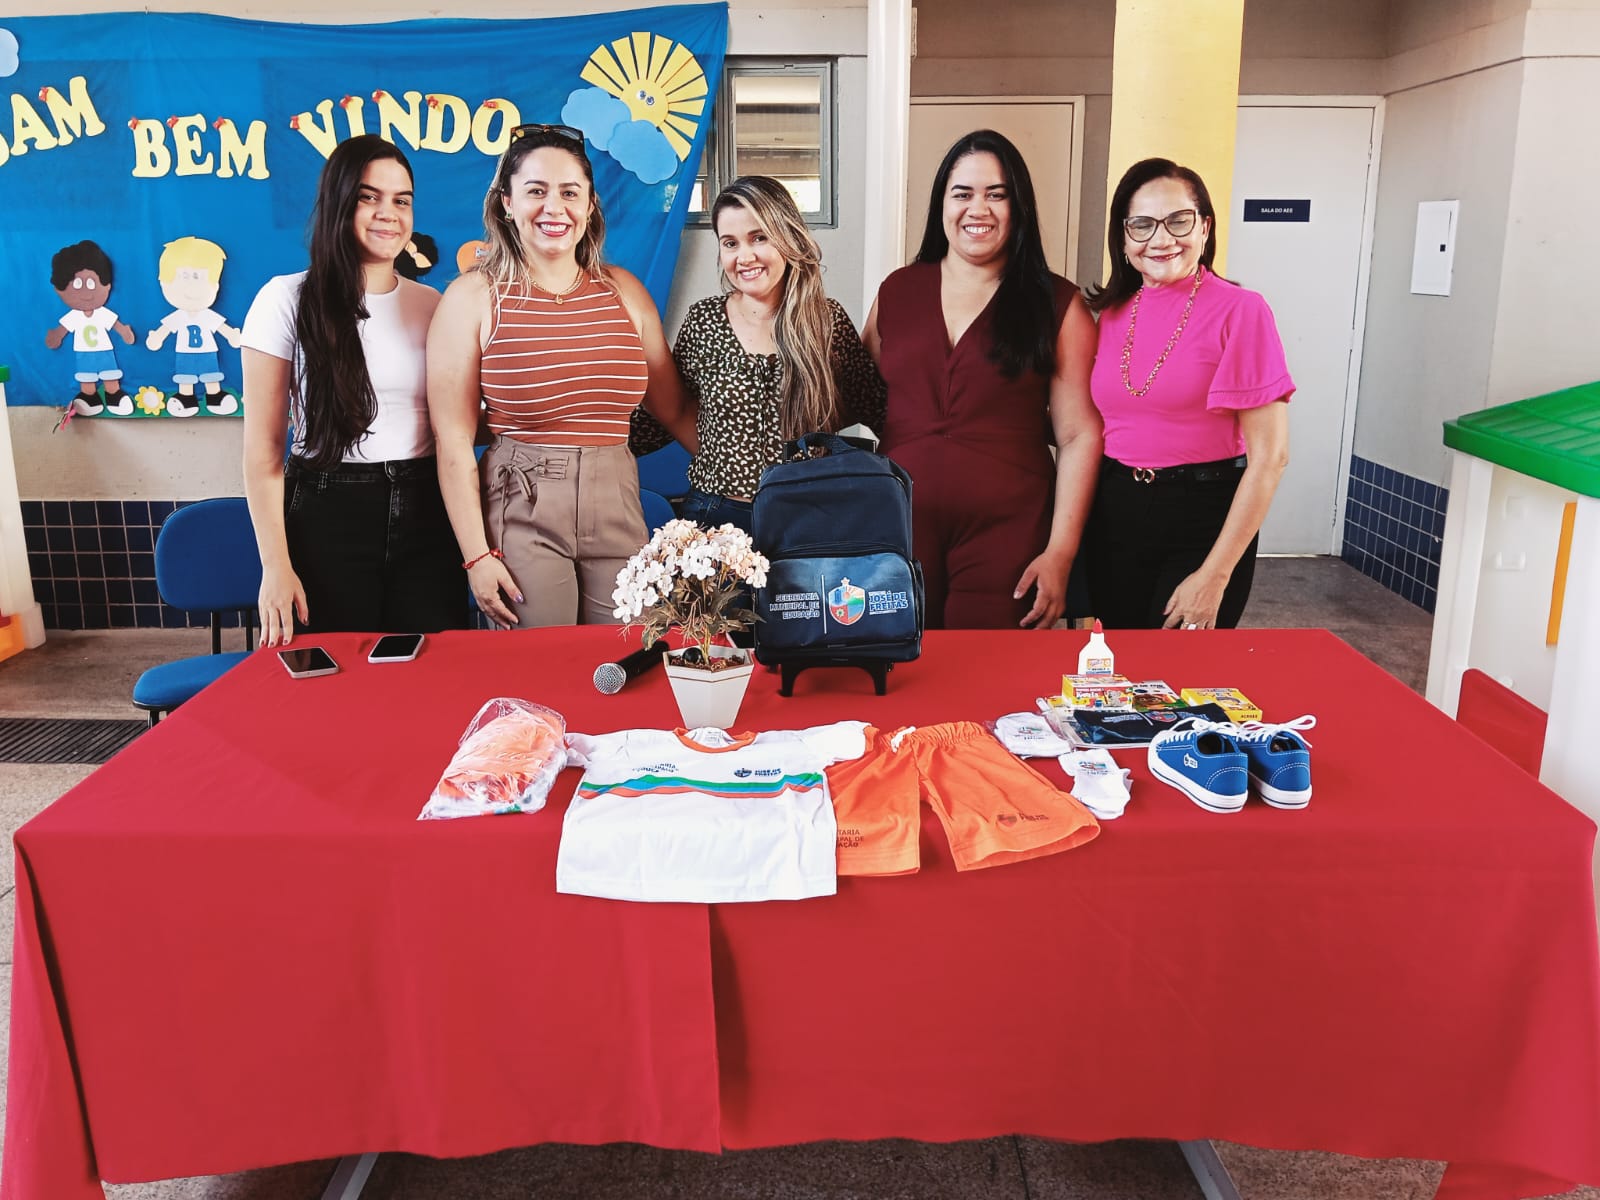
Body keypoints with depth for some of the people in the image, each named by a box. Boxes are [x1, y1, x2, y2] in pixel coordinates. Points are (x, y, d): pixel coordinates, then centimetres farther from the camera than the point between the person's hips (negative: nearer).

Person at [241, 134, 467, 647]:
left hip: (425, 514, 3)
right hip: (328, 516, -3)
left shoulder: (431, 305, 8)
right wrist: (276, 566, -11)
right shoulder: (288, 300, -2)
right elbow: (263, 449, -5)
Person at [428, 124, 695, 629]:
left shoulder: (622, 290, 8)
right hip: (519, 512, -3)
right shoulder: (474, 298, -2)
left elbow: (675, 411, 12)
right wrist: (477, 556, -10)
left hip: (617, 510, 3)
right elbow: (454, 440, -5)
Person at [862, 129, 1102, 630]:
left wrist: (1060, 553, -9)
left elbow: (1079, 435, -2)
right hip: (900, 527, 2)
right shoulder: (896, 292, 9)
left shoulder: (1057, 305, 2)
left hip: (1007, 532, -2)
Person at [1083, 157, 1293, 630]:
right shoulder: (1111, 314, 5)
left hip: (1201, 524, -4)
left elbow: (1269, 456, -12)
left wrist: (1215, 576, -15)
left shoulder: (1239, 311, -10)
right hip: (1113, 521, 5)